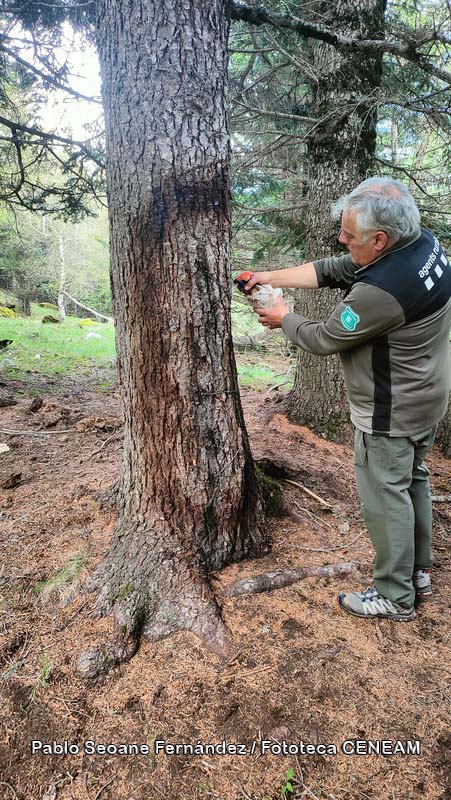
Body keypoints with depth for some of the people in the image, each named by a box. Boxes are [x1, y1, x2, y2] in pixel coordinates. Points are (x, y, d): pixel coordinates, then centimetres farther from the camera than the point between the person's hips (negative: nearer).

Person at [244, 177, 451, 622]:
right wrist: (273, 277, 3)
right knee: (412, 481, 22)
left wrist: (283, 320, 1)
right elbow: (332, 270, 3)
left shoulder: (381, 290, -33)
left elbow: (323, 340, -18)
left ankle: (395, 596, 22)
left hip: (390, 414, -10)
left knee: (385, 496, 5)